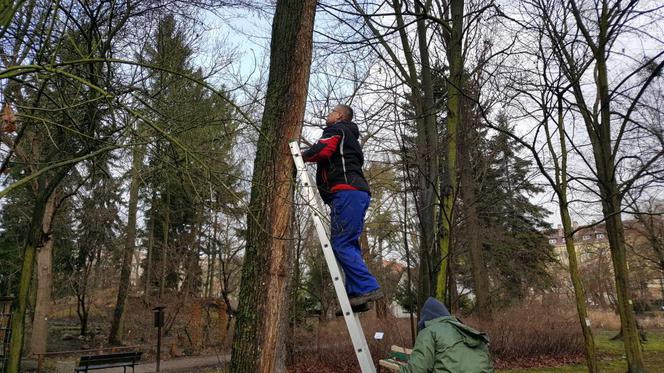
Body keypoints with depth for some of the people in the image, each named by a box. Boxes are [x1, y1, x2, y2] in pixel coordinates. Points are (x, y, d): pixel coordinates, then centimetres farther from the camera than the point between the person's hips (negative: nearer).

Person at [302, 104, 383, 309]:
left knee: (341, 244, -14)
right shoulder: (350, 137, 35)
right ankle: (355, 294, 2)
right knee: (349, 245, 5)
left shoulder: (336, 129, 6)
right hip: (359, 192, 10)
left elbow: (322, 150, -12)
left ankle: (367, 288, -19)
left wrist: (303, 155, 4)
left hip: (347, 191, -10)